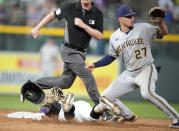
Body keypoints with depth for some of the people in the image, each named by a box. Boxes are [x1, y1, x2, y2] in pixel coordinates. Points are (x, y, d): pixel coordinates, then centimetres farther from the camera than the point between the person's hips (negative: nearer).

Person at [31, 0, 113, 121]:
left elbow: (99, 36, -7)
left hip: (81, 52, 5)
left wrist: (83, 25, -19)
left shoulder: (97, 14, -1)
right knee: (88, 78, -14)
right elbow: (53, 15, 9)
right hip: (69, 50, -5)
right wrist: (37, 28, 9)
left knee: (65, 82, 9)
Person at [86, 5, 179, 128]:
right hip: (129, 74, 6)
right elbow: (111, 57, 18)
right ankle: (129, 117, 25)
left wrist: (160, 22, -21)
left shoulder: (143, 28, -4)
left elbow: (164, 32, -1)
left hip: (146, 69, -6)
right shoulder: (114, 37, 5)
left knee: (147, 93, -35)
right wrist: (95, 65, 9)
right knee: (107, 97, 3)